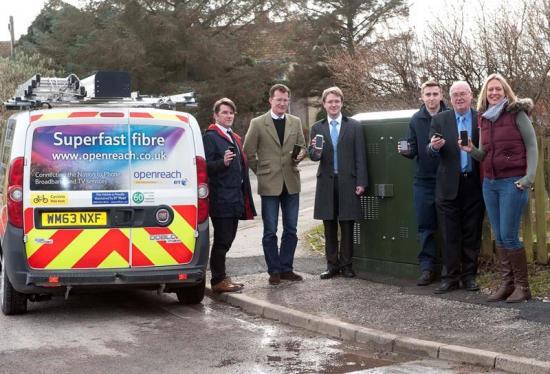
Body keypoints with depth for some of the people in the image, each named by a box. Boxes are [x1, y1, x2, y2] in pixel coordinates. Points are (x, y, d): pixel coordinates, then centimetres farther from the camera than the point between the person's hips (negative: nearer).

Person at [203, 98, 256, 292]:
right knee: (222, 240, -5)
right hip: (221, 199, -8)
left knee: (227, 240, 11)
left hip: (235, 199, 8)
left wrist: (244, 197, 20)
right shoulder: (210, 137, -7)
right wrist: (223, 162, -31)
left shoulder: (235, 138, 21)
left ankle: (222, 278, 18)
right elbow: (206, 166, -14)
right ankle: (218, 280, 1)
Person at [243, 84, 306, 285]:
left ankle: (286, 268, 17)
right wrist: (261, 171, 2)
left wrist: (300, 155, -4)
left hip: (291, 183, 4)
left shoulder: (295, 122, 9)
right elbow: (248, 152, 3)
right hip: (269, 184, -3)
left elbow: (302, 146, 17)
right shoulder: (257, 123, -2)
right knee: (270, 231, 2)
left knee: (291, 230, 8)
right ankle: (274, 271, 10)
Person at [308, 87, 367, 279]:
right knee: (329, 227, 6)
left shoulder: (354, 126, 4)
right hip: (326, 182, 2)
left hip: (347, 182, -2)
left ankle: (346, 265, 11)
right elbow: (312, 155, 3)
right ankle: (332, 265, 14)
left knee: (347, 226, 2)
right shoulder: (317, 128, 8)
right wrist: (316, 151, -21)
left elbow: (360, 156, 2)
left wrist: (361, 182, -4)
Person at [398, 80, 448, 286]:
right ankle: (427, 268, 12)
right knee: (425, 227, 5)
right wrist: (406, 151, -15)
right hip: (423, 181, 2)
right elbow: (413, 149, 6)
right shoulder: (416, 120, 6)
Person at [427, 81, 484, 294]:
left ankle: (469, 275, 16)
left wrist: (474, 148, -20)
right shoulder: (439, 120, 6)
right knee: (450, 235, 3)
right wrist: (434, 147, -21)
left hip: (474, 185, 0)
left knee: (472, 233, 7)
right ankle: (451, 277, 9)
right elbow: (431, 152, 1)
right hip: (449, 186, 0)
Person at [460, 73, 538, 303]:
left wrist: (529, 177, -14)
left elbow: (532, 146, -4)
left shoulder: (517, 113, -3)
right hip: (490, 183, 6)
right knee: (499, 237, 5)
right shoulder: (483, 119, 13)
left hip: (513, 183, -6)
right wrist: (471, 150, -5)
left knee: (509, 236, -8)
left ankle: (522, 286, 3)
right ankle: (507, 284, 12)